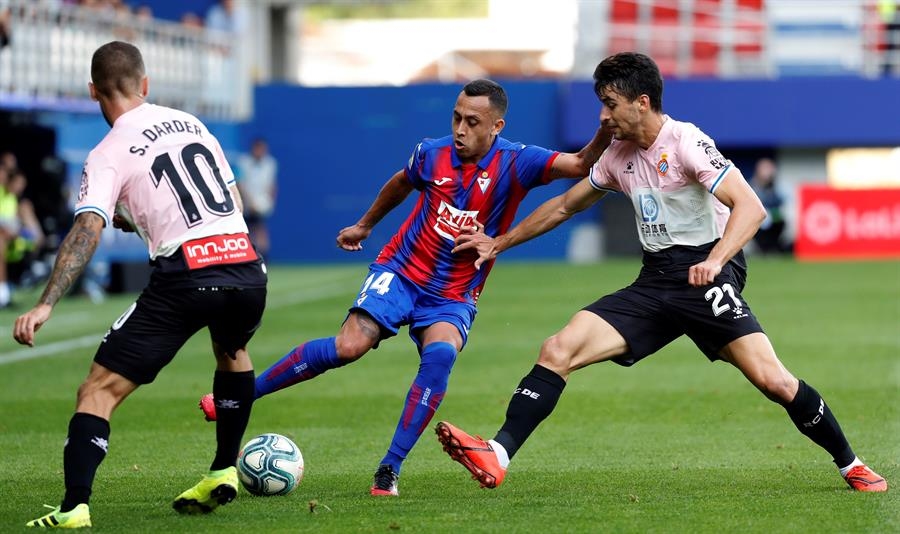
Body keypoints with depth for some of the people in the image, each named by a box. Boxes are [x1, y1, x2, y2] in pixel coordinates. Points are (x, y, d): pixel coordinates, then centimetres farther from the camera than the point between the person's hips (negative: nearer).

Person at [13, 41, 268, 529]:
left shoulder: (108, 154, 2)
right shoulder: (191, 123, 19)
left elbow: (87, 230, -13)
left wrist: (45, 305, -20)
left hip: (184, 278, -5)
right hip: (247, 267, 5)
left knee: (99, 390, -1)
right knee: (232, 353, 38)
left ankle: (74, 507, -15)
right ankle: (223, 473, 37)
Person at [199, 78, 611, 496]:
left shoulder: (514, 163, -12)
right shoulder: (432, 153, -4)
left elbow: (581, 164, -24)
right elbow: (402, 183, 20)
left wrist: (606, 133, -43)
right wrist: (365, 224, 33)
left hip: (452, 298, -1)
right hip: (400, 272, 1)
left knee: (441, 353, -32)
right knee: (349, 346, -22)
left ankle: (390, 469, -24)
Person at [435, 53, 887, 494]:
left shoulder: (685, 142, -11)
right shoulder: (618, 155, 11)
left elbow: (750, 207, -21)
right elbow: (565, 206, 27)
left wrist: (715, 260, -36)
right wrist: (500, 243, 29)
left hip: (705, 276, -7)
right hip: (654, 284, 7)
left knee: (772, 380, -20)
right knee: (558, 350, -11)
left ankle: (850, 466, 0)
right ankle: (495, 457, -19)